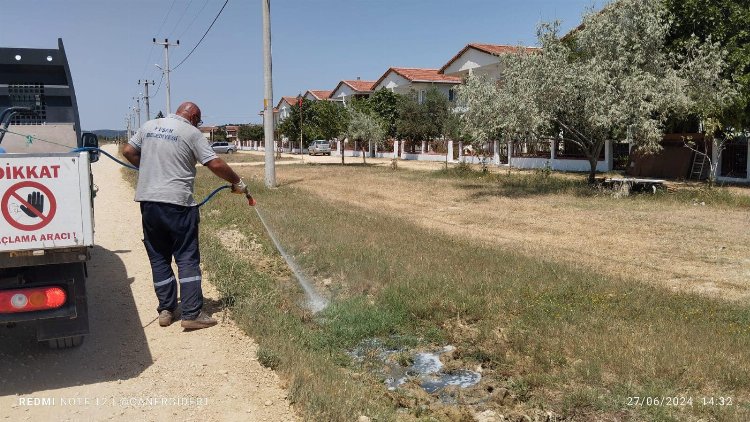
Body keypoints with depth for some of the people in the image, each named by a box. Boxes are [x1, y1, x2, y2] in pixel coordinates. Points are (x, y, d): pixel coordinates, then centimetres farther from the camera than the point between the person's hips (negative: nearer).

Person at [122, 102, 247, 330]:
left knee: (159, 258, 14)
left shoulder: (149, 126, 12)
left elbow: (128, 151, 18)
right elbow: (215, 164, -9)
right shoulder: (191, 133, -4)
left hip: (148, 200, 6)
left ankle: (166, 310, 18)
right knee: (187, 259, 0)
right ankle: (192, 314, -1)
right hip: (177, 203, -5)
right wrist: (237, 182, 3)